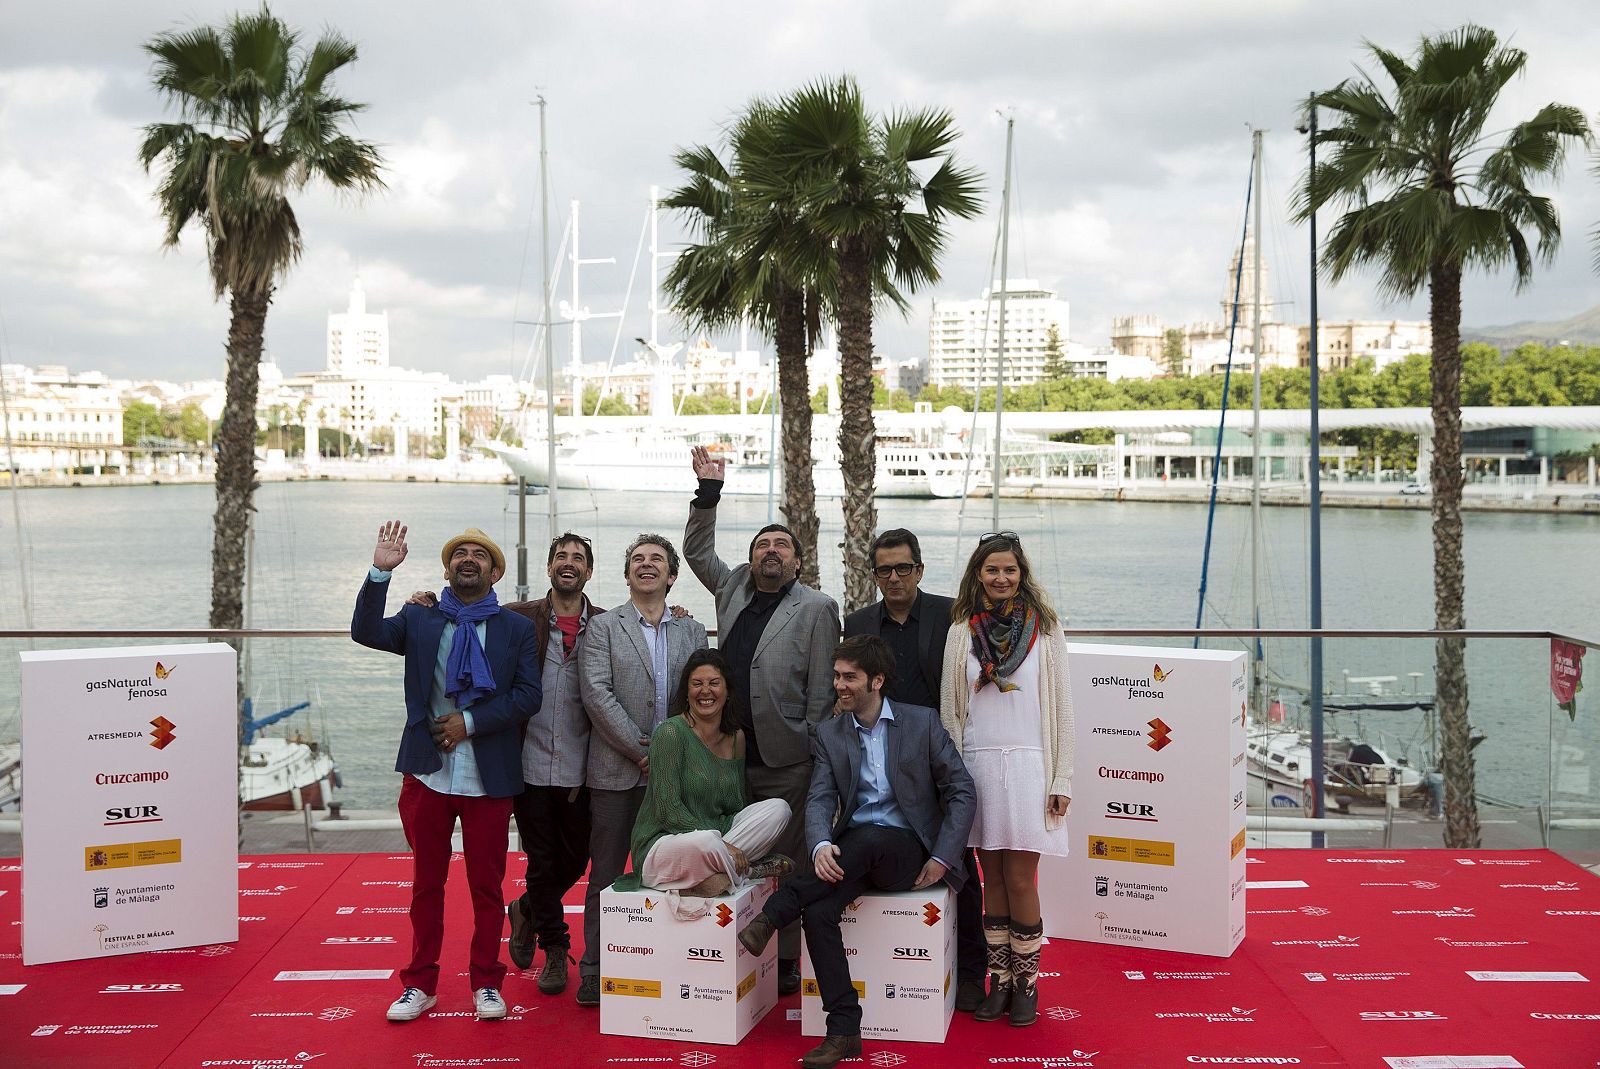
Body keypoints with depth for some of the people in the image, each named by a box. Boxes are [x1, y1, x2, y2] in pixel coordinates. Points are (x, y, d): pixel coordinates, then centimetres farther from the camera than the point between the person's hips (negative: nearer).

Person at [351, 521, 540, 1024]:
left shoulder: (516, 629, 3)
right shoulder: (419, 620, 6)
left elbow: (528, 696, -5)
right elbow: (366, 632, -12)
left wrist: (470, 721, -14)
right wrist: (380, 571, -22)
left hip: (488, 778, -1)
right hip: (428, 774, 1)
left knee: (487, 885, 7)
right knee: (426, 884, 11)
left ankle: (486, 982, 21)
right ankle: (420, 984, 22)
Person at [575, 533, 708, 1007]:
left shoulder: (693, 631, 12)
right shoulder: (602, 628, 3)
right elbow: (597, 694, -8)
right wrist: (640, 750, -12)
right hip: (616, 772, -2)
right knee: (606, 877, 3)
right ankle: (595, 976, 11)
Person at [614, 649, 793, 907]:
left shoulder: (736, 738, 10)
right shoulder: (671, 733, -11)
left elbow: (736, 807, 14)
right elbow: (668, 810, -16)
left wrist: (726, 849, -6)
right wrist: (721, 845, -21)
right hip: (661, 844, -7)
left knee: (778, 808, -12)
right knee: (704, 843, -41)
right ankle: (752, 870, -11)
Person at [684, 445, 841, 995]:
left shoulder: (817, 608, 0)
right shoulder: (732, 588, 12)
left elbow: (822, 687, -3)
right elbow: (697, 551, 20)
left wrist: (814, 752, -7)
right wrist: (708, 491, 11)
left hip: (786, 760, -4)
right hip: (730, 753, 4)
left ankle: (785, 964, 9)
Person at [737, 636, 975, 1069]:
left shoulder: (923, 722, 2)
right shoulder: (829, 733, 10)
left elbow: (961, 792, 2)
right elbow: (820, 800, -1)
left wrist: (941, 859, -8)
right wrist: (821, 846, -24)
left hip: (907, 850, -2)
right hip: (852, 852, 3)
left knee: (865, 839, -37)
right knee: (817, 912, -28)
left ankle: (769, 918, -29)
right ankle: (844, 1032, -21)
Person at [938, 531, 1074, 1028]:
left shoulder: (1045, 628, 3)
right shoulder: (961, 631, 7)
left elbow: (1060, 708, 3)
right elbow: (950, 708, 8)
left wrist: (1061, 780, -1)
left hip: (1027, 765, -2)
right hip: (977, 765, 2)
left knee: (1020, 880, -3)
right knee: (992, 880, 7)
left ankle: (1026, 982, 12)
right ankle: (999, 980, 17)